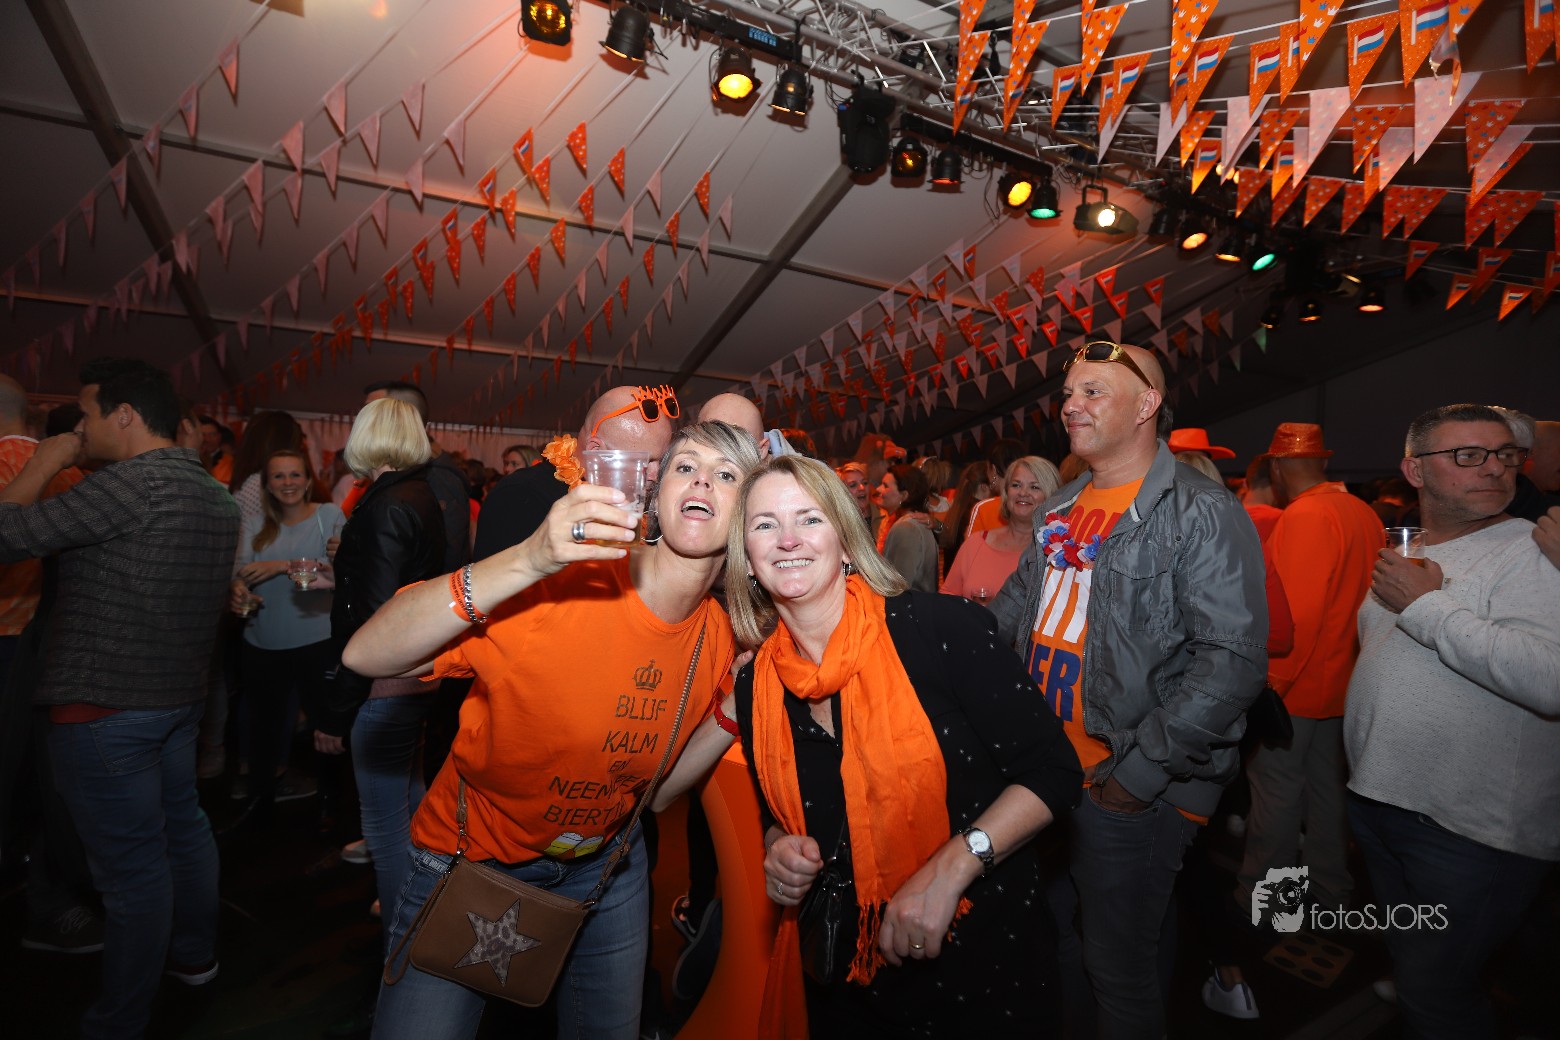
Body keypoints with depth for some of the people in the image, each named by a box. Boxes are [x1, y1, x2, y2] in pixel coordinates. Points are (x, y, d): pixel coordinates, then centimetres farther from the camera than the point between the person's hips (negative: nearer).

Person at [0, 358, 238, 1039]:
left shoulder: (132, 483, -18)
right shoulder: (216, 496, 10)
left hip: (104, 704, -9)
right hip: (181, 694, 9)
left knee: (131, 863, 1)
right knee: (181, 826, 21)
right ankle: (194, 955, 39)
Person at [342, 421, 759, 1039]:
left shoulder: (723, 641, -10)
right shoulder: (560, 585, -27)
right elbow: (366, 656, -34)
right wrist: (527, 560, -45)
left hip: (604, 862, 5)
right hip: (472, 857, -4)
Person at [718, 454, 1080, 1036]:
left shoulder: (938, 627, -18)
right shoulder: (755, 686, -5)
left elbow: (1053, 770, -15)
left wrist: (948, 870, -23)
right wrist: (779, 847, -10)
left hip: (981, 955, -3)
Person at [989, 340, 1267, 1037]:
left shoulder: (1201, 513, -15)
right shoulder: (1058, 509, 9)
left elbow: (1234, 660, -21)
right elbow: (1019, 600, 20)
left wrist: (1140, 773, -20)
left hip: (1129, 788, -7)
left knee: (1119, 965, 11)